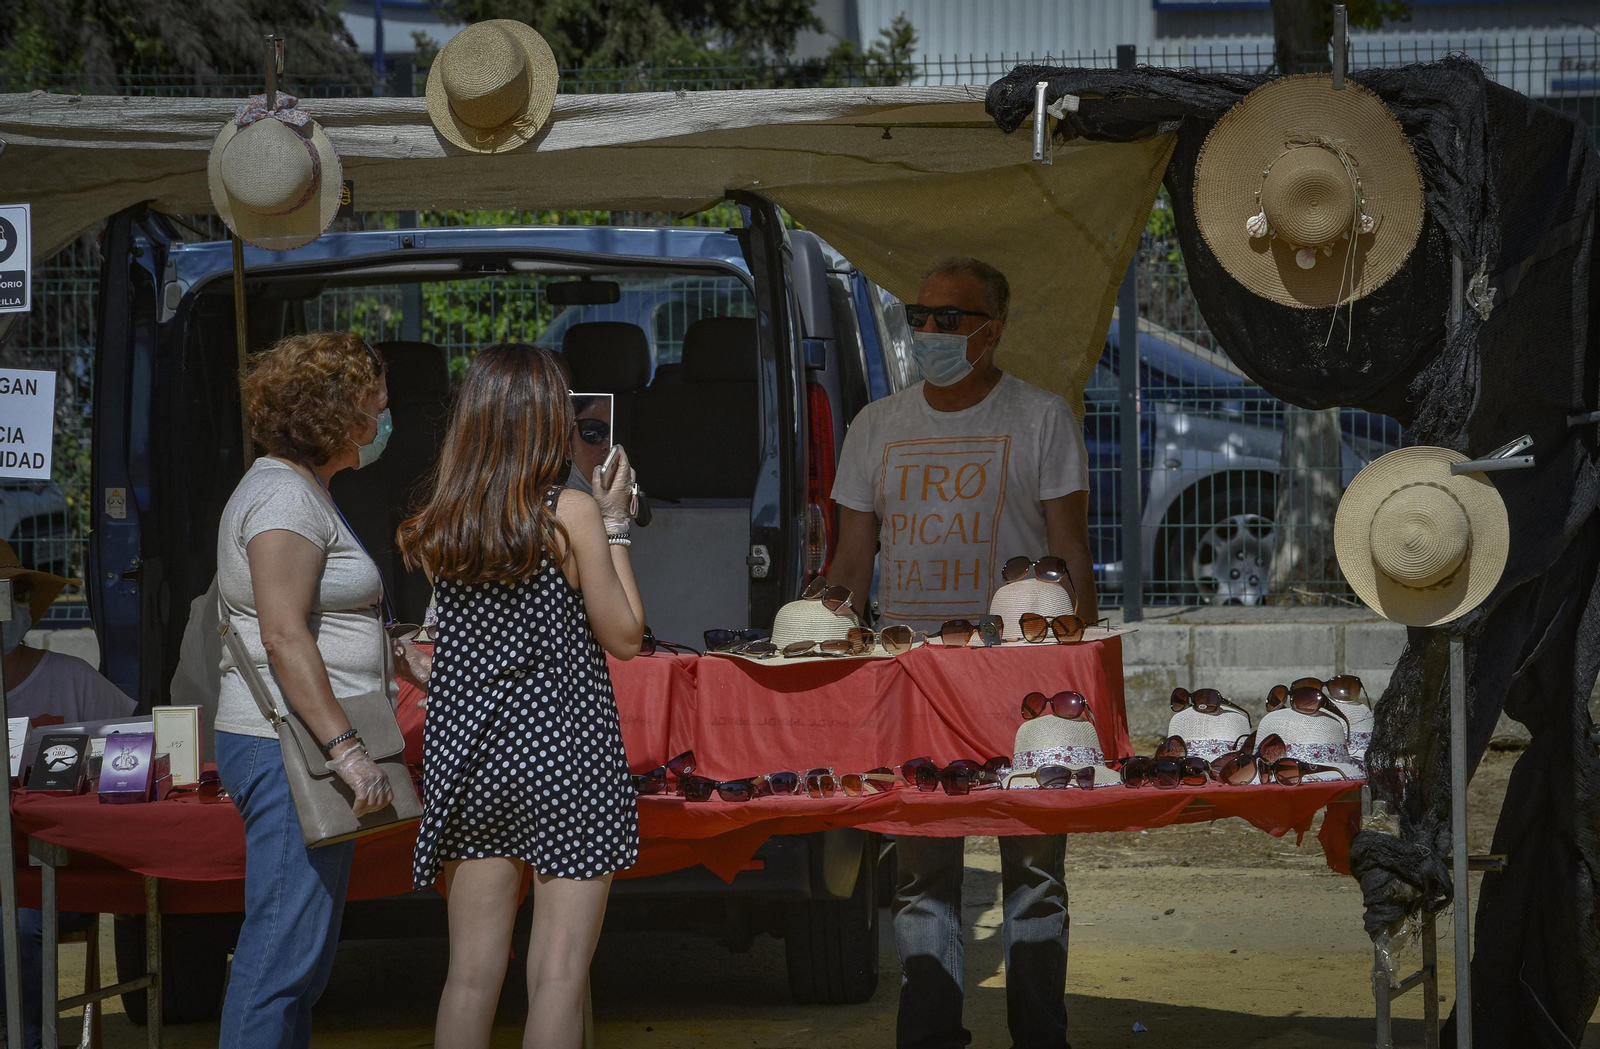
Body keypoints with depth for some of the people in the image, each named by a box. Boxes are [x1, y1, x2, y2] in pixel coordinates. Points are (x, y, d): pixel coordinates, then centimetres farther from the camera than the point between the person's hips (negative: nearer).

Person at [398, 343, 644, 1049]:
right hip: (564, 756, -4)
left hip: (467, 759, 4)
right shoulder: (571, 514, -11)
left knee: (471, 974, 9)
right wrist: (614, 525, 4)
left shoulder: (439, 523, 1)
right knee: (558, 976, 0)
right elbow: (625, 638, -5)